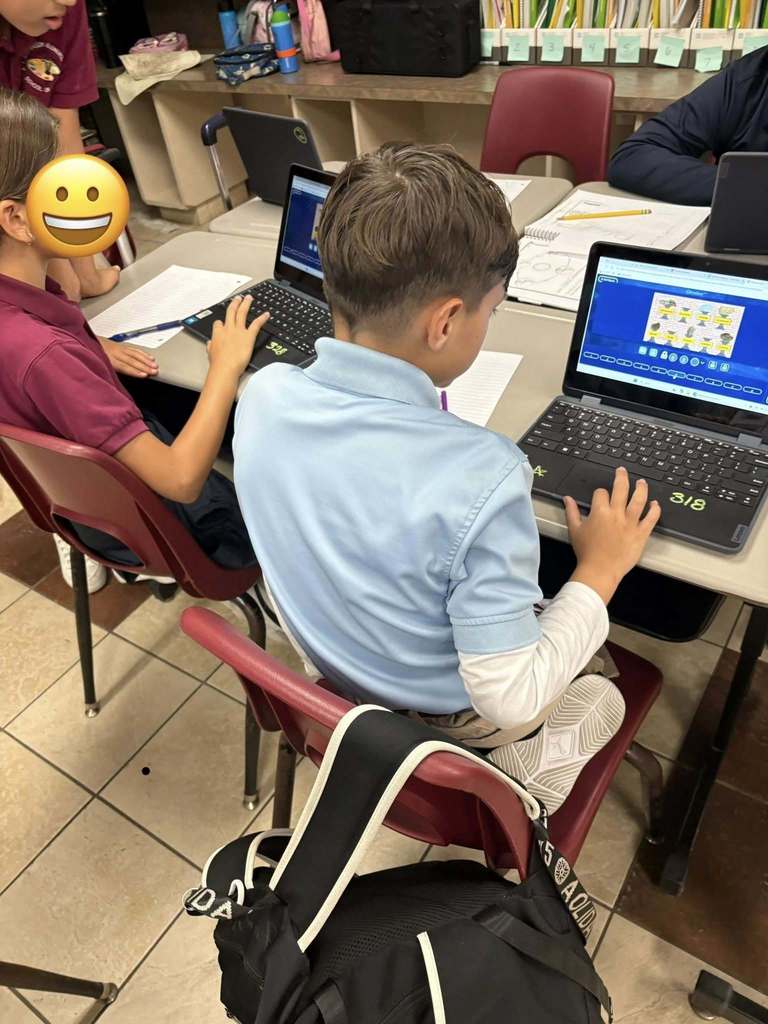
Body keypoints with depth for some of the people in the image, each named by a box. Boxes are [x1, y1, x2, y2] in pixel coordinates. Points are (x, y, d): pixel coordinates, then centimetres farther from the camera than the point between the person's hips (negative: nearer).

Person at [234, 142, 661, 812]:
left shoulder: (263, 396, -21)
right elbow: (509, 700, -29)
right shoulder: (481, 479, -39)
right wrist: (600, 570, -18)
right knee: (606, 698, 24)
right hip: (446, 714, -5)